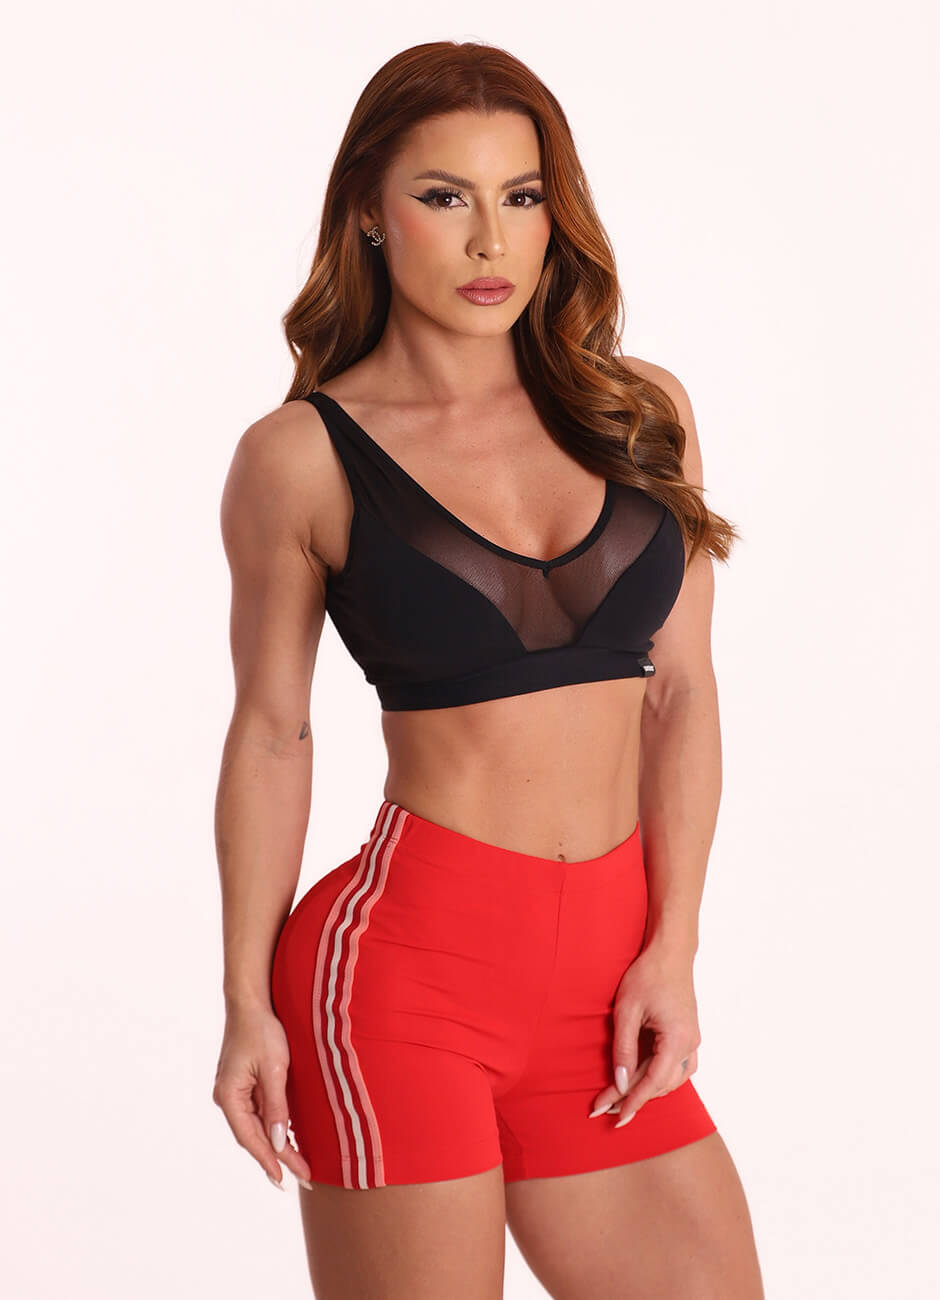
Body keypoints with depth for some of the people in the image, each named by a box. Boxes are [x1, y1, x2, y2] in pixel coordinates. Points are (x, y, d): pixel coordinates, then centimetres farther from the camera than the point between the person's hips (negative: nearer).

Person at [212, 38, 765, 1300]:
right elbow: (271, 733, 3)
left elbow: (683, 693, 7)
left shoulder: (642, 413, 7)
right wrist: (247, 1001, 0)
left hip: (604, 971, 4)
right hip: (406, 958, -4)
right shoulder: (301, 457, -2)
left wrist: (672, 951, -1)